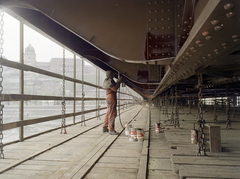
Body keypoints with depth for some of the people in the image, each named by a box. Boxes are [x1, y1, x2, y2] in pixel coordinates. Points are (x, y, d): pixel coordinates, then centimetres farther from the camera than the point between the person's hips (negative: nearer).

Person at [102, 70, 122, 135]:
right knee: (112, 114, -10)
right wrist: (118, 81, -12)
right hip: (111, 98, -11)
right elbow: (115, 88, -21)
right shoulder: (110, 81, -13)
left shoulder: (107, 80, 19)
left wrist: (118, 82, 16)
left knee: (108, 114, 14)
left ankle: (104, 128, 20)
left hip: (109, 98, 11)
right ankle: (111, 130, -10)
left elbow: (114, 87, 24)